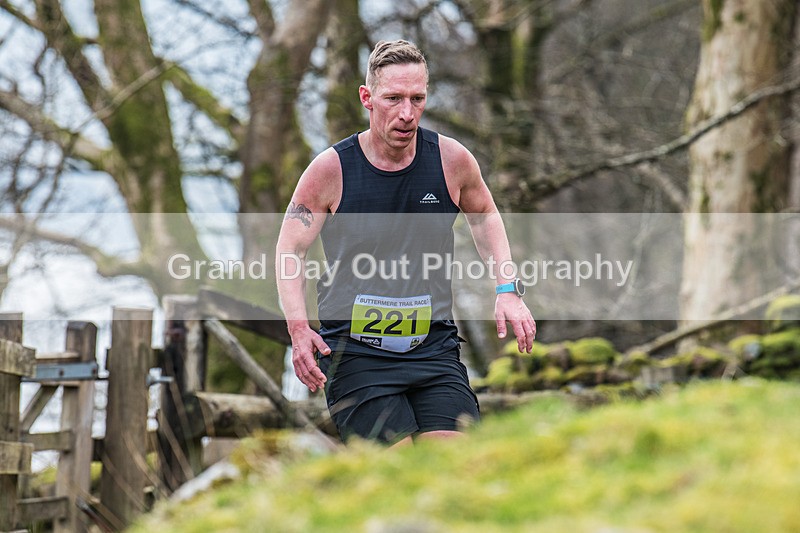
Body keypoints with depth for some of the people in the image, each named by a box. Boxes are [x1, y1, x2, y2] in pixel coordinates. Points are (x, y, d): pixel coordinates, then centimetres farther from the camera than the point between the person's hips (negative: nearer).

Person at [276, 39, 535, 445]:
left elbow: (484, 216, 21)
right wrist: (298, 326, -15)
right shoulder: (331, 169, -6)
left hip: (434, 347, 2)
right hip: (353, 351, -2)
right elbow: (290, 249, 1)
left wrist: (508, 291, 9)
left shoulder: (452, 160, 0)